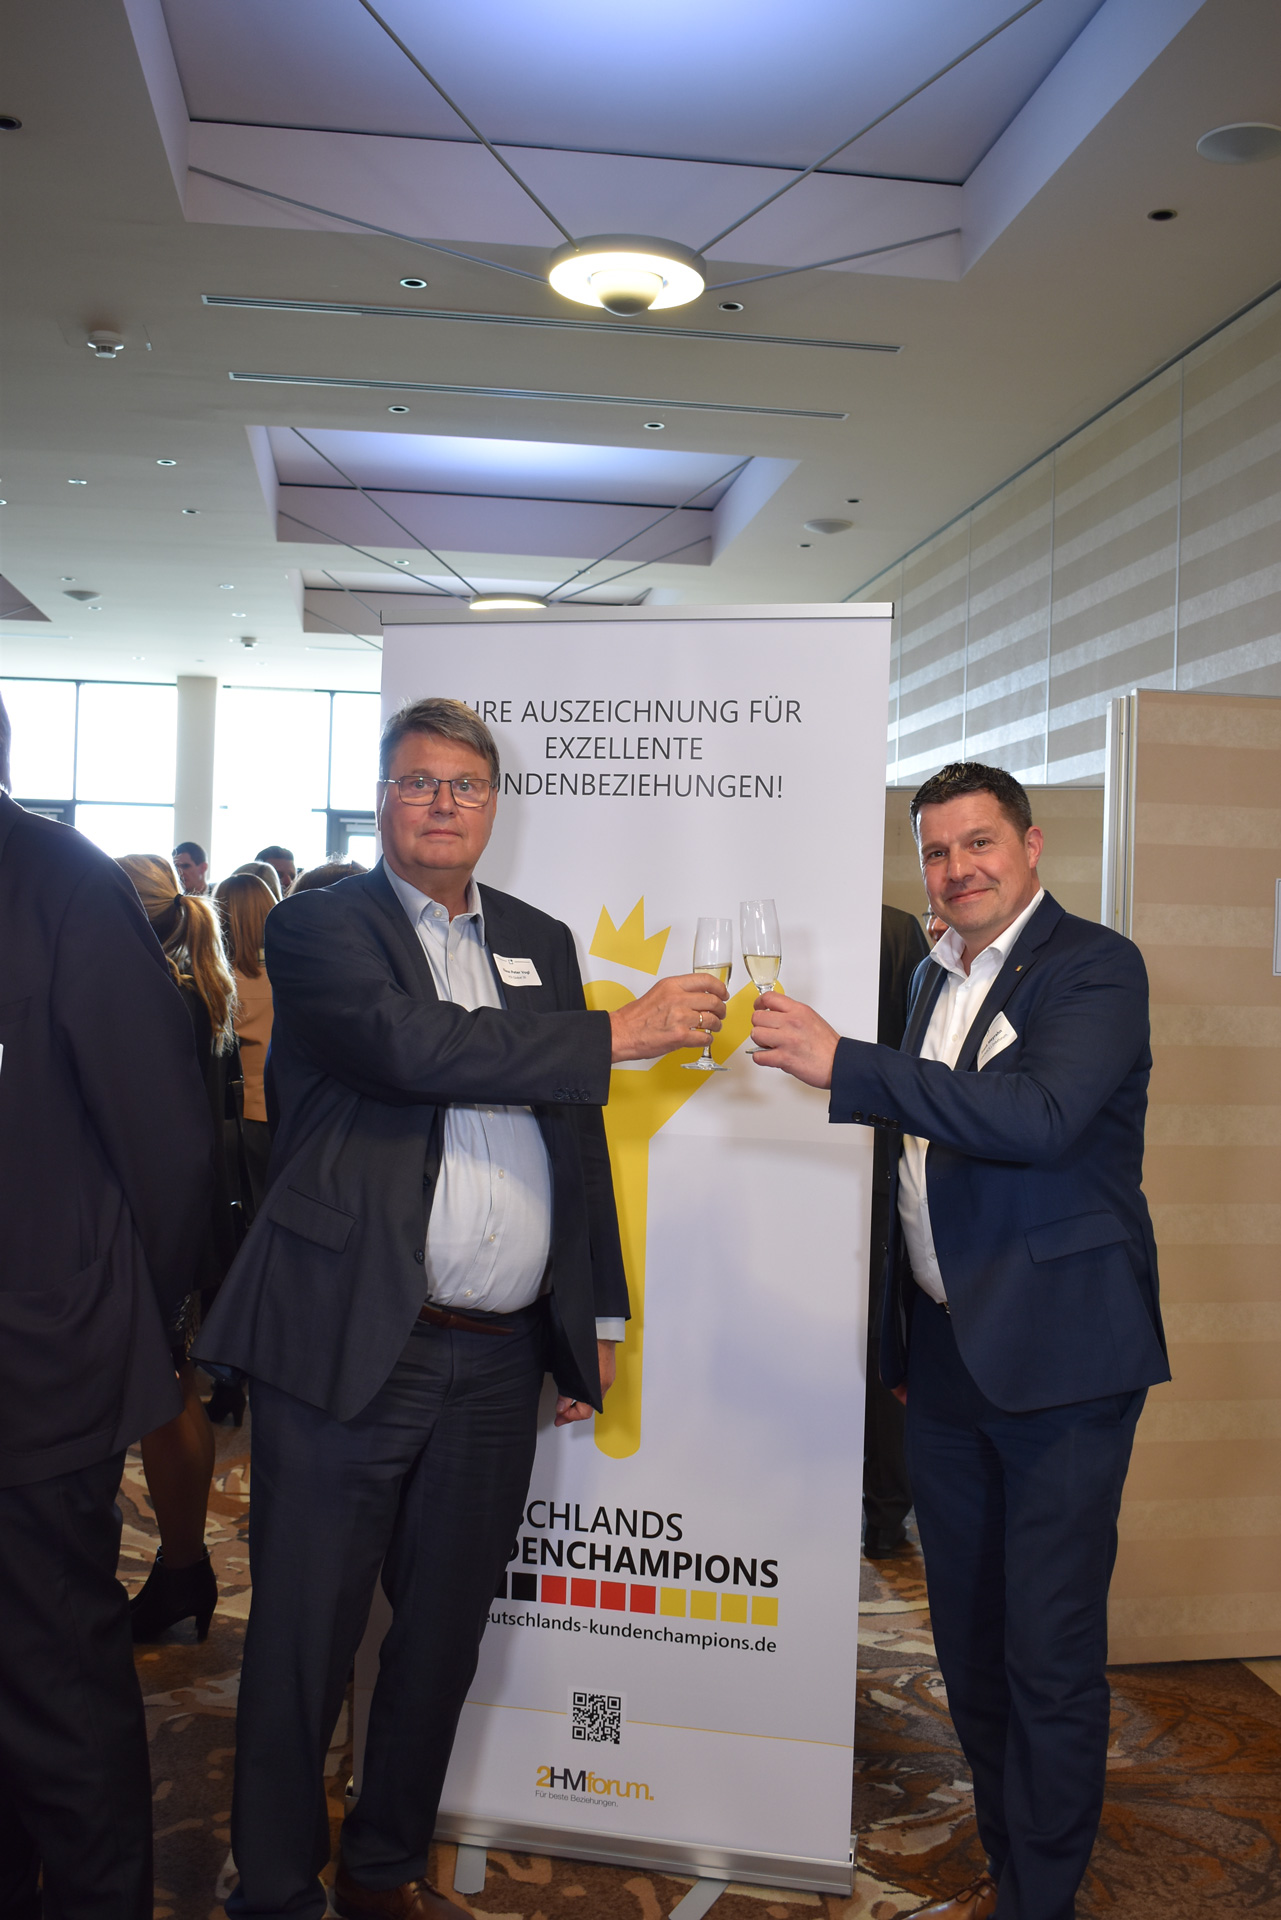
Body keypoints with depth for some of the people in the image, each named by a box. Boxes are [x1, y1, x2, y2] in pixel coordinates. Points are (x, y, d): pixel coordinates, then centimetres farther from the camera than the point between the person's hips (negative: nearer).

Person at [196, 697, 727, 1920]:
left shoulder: (539, 941, 15)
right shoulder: (318, 926, -2)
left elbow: (576, 1135, 17)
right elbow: (409, 1042, -21)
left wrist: (595, 1317, 15)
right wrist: (619, 1034, -19)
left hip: (498, 1360, 5)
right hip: (350, 1346, -5)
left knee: (443, 1633, 16)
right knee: (303, 1636, 6)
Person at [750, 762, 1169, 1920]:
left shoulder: (1094, 967, -10)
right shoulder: (937, 978, 13)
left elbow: (1042, 1116, -27)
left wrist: (845, 1066, -30)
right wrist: (905, 1342, 15)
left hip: (1060, 1356, -7)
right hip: (945, 1353, 7)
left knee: (1050, 1646, 2)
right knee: (968, 1639, 17)